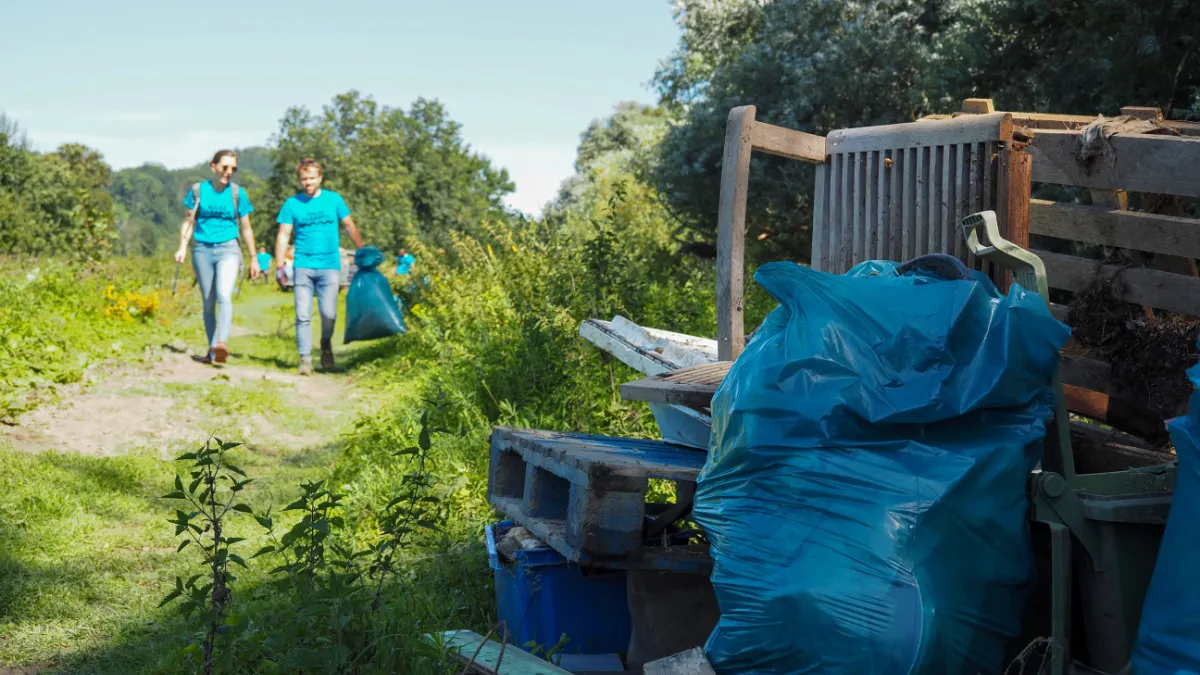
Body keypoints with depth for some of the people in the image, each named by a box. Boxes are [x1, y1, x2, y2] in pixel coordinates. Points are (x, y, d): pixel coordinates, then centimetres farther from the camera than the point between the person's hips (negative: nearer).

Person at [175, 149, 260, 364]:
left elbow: (246, 228, 10)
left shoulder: (238, 193, 4)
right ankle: (212, 349, 11)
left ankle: (221, 343, -38)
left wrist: (253, 258, 12)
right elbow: (189, 221, 9)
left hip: (228, 249, -2)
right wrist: (182, 247, -5)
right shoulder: (198, 190, 5)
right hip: (203, 250, 2)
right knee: (208, 302, 5)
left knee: (224, 296, -23)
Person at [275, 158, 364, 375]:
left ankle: (326, 344, 24)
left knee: (328, 313, -6)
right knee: (303, 315, -4)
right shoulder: (292, 204, 4)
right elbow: (283, 235, 3)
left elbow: (349, 226, 13)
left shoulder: (333, 199, 6)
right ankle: (305, 359, 2)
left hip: (329, 266, 0)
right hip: (303, 266, 0)